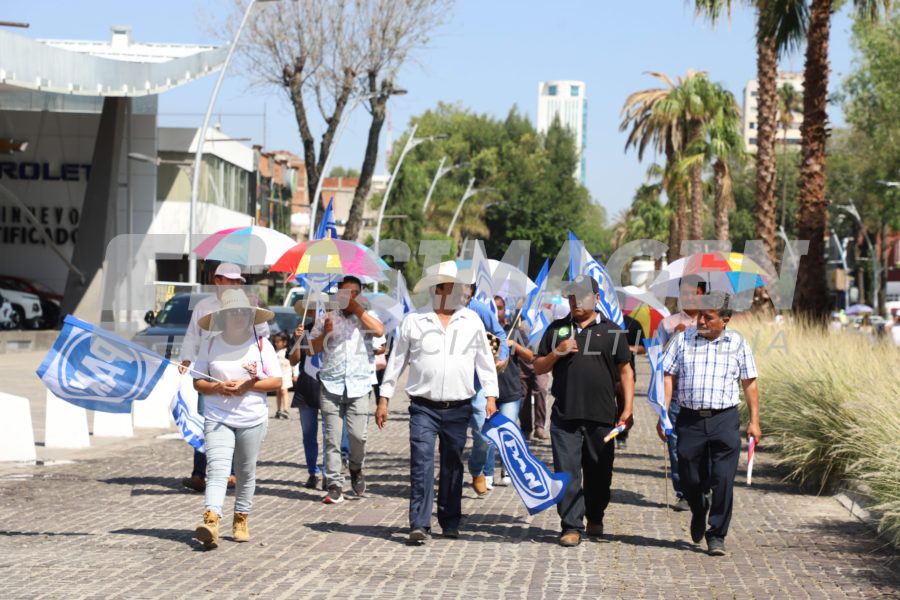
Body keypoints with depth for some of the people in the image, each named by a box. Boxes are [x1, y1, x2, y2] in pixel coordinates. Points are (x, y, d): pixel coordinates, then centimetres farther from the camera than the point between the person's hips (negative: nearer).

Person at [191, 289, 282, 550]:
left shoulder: (261, 345, 2)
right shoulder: (211, 346, 4)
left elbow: (276, 381, 0)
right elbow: (198, 382, 7)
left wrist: (248, 385, -15)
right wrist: (217, 387, -14)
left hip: (253, 420, 1)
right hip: (218, 418, -1)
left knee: (246, 471, 9)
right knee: (217, 468, -16)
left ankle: (241, 519, 25)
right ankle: (211, 521, -29)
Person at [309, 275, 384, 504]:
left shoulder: (366, 318, 12)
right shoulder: (328, 318, 15)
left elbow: (379, 330, -10)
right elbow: (314, 348, 14)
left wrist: (358, 309, -5)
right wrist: (325, 332, -4)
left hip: (359, 385, -1)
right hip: (331, 385, 1)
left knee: (358, 435, -10)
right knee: (332, 438, -3)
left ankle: (356, 469, 20)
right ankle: (335, 487, 0)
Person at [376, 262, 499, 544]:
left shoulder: (472, 321, 8)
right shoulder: (413, 321, 2)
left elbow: (485, 361, 13)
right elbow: (396, 361, 7)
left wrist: (491, 396, 4)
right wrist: (384, 399, 4)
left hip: (458, 408, 2)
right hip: (424, 407, -2)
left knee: (452, 465, 10)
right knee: (422, 463, -13)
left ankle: (450, 522, 21)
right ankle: (419, 524, -14)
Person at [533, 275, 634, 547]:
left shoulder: (611, 331, 8)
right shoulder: (557, 329, 12)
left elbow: (625, 371, 8)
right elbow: (538, 367, 14)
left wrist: (628, 407, -1)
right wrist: (557, 353, -6)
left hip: (602, 415, 0)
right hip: (565, 415, 0)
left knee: (599, 472, 9)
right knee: (567, 472, -6)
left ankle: (595, 518, 29)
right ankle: (571, 527, -3)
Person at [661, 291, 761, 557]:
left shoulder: (737, 343, 6)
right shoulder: (683, 340, 7)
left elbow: (750, 384, 8)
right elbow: (669, 376, 6)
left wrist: (754, 421, 2)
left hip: (724, 419, -1)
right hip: (690, 418, 1)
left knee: (723, 480, -8)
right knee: (689, 479, 6)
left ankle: (716, 535, 3)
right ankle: (699, 510, 38)